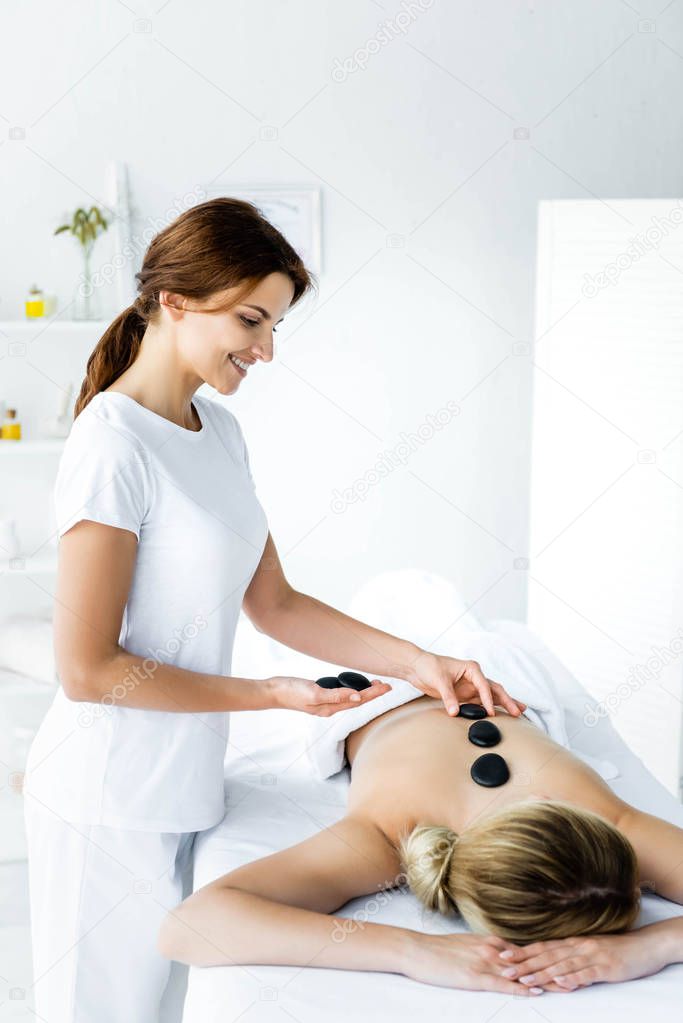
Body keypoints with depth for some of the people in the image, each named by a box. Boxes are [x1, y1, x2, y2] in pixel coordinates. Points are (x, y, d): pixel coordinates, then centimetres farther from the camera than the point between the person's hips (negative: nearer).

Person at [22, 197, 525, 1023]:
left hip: (183, 789, 8)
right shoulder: (114, 448, -20)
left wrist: (418, 663, 1)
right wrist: (273, 695, -16)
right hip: (111, 806, -7)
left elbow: (273, 603, 9)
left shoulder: (219, 430, 6)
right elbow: (87, 670, -20)